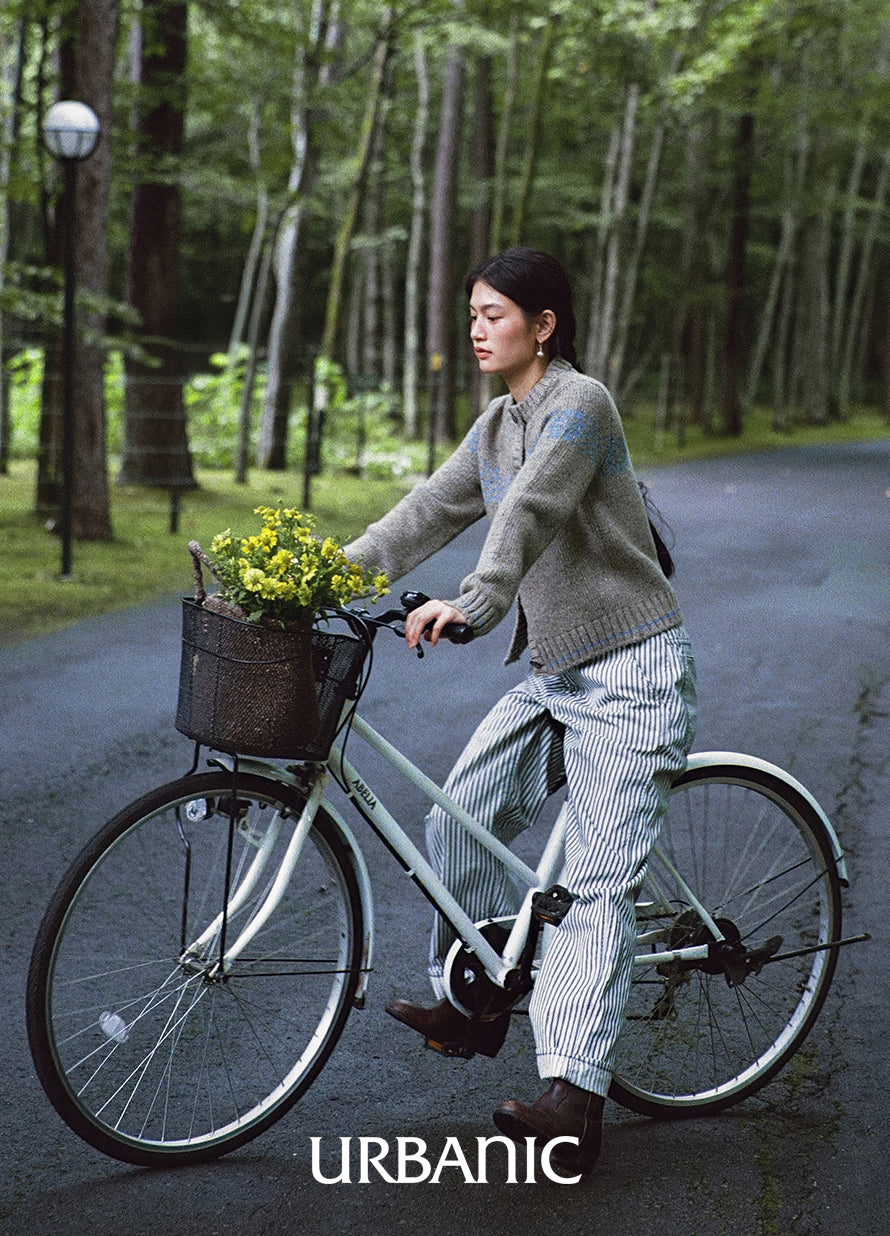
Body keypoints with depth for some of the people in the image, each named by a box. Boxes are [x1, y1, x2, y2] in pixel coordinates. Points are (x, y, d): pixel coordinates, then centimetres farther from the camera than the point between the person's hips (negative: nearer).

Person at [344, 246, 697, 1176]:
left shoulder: (580, 403, -14)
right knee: (455, 819, 3)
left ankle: (572, 1099, -11)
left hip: (628, 674, -8)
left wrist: (473, 605, -42)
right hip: (551, 673, 8)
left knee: (598, 883, -10)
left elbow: (530, 512, -29)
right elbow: (432, 508, 9)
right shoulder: (498, 422, 13)